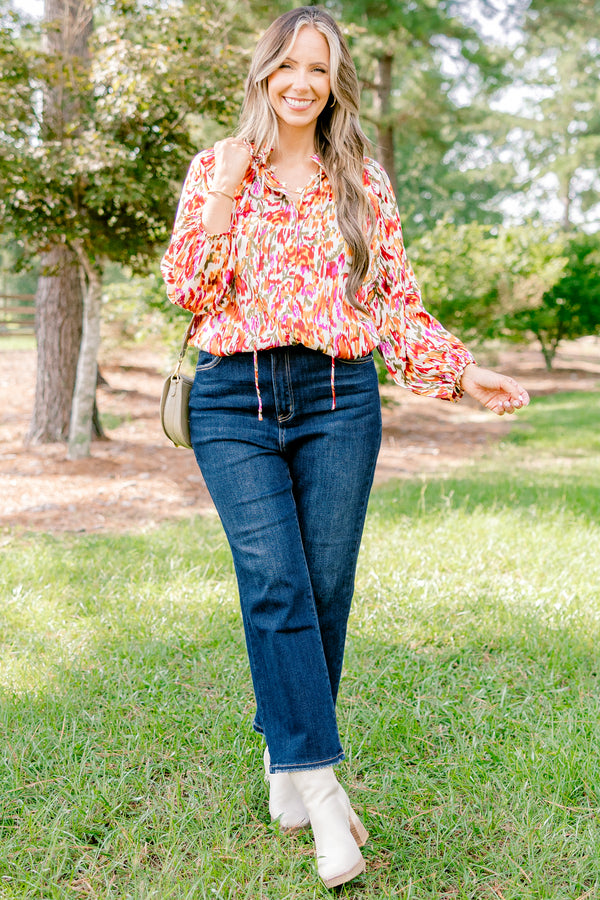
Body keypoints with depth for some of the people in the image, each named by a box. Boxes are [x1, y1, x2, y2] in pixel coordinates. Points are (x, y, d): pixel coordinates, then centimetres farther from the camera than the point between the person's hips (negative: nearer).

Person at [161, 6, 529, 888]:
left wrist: (462, 371, 2)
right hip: (235, 399, -1)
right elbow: (189, 289, 0)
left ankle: (286, 760, 20)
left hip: (339, 398, 2)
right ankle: (322, 786, -10)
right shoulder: (216, 168, 9)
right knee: (274, 583, -13)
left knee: (325, 587, 1)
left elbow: (396, 301, 12)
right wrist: (228, 190, -6)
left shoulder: (363, 181, 12)